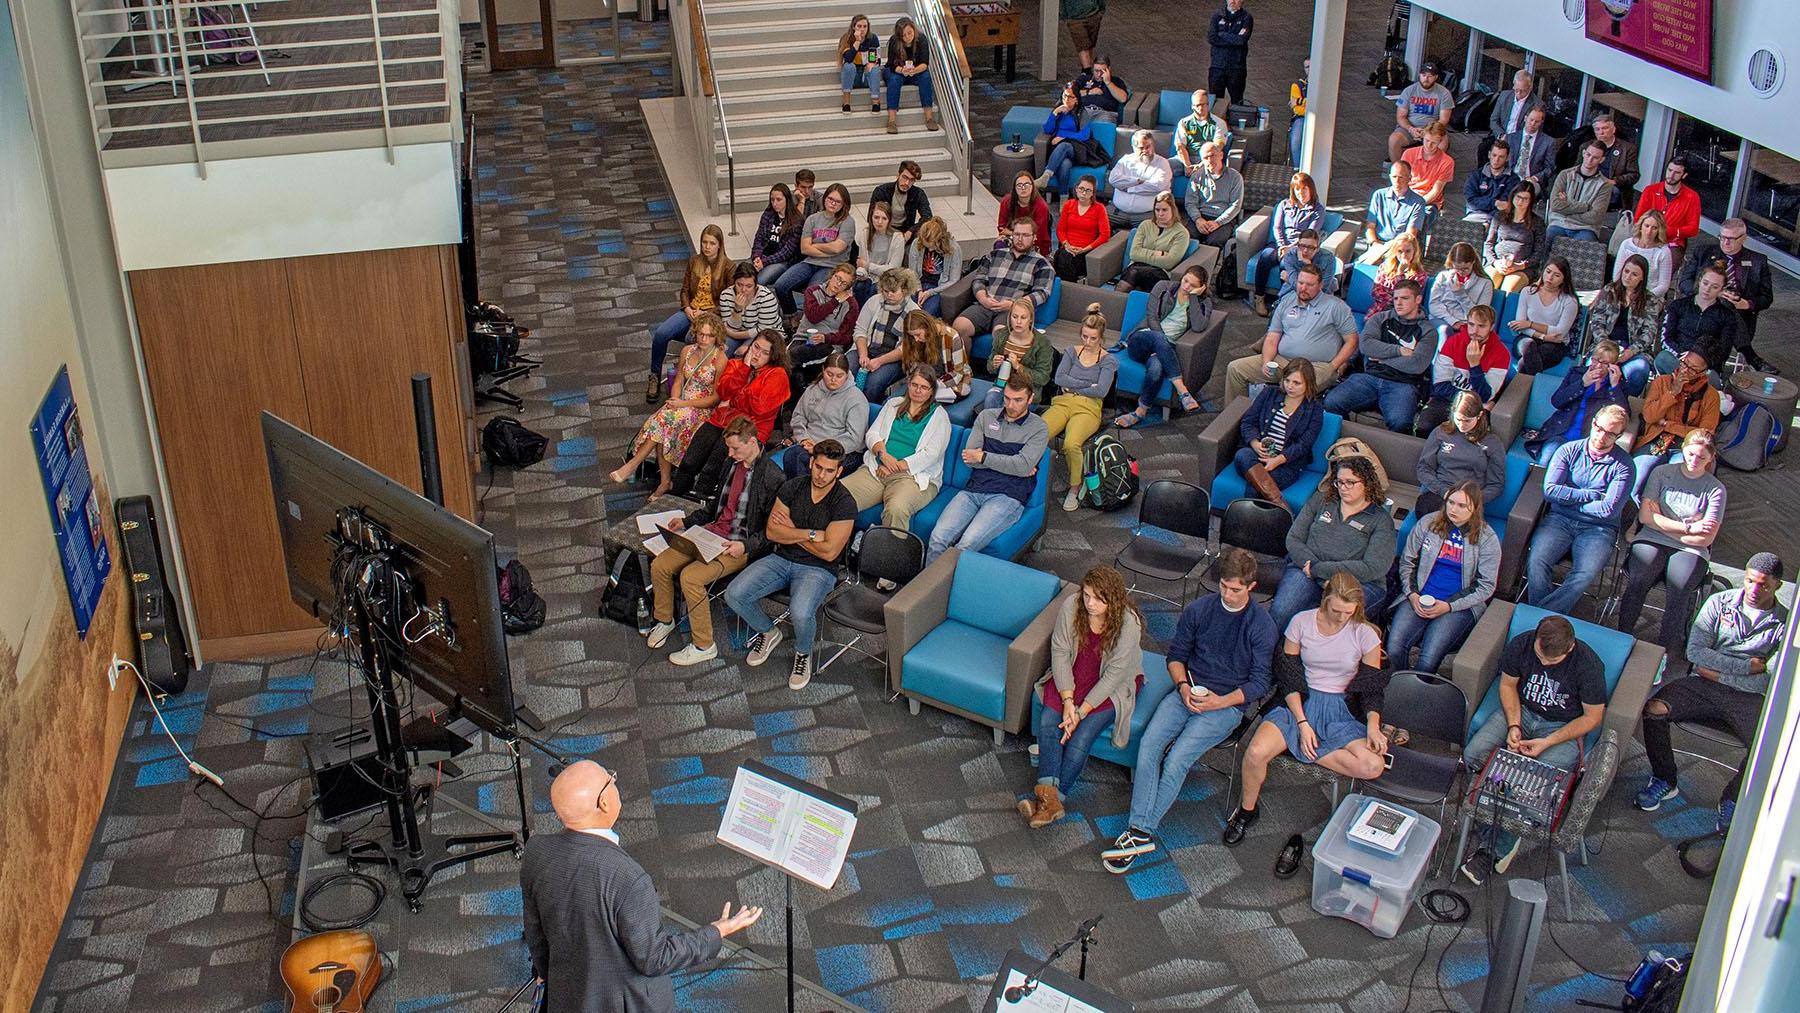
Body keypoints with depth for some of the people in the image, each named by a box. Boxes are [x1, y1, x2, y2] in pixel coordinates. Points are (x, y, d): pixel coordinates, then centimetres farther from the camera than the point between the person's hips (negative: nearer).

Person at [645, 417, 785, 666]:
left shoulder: (773, 477, -17)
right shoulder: (730, 462, 7)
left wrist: (745, 546, -24)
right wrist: (687, 521, 12)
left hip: (741, 546, -8)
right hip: (712, 533, 8)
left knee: (690, 577, -27)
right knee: (660, 566, -5)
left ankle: (704, 646, -10)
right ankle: (665, 621, 21)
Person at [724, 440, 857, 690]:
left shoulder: (844, 503, -14)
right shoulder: (792, 487, 1)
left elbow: (829, 552, -19)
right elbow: (771, 532, -2)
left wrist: (791, 531, -8)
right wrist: (810, 534, -14)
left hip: (818, 569, -5)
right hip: (781, 559, 5)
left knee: (800, 613, -35)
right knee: (734, 594, -16)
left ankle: (803, 653, 2)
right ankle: (768, 632, 15)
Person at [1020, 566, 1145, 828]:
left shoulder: (1128, 623, -25)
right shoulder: (1071, 607, -16)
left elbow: (1114, 675, -23)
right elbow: (1060, 652, -11)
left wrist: (1082, 711, -25)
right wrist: (1068, 700, -20)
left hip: (1112, 686, -3)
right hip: (1072, 676, 4)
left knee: (1081, 735, -23)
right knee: (1048, 720, -20)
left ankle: (1049, 796, -19)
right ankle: (1050, 797, -30)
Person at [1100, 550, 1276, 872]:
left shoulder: (1262, 625, -5)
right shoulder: (1198, 609, 4)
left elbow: (1259, 682, -3)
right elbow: (1176, 655, 13)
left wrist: (1222, 701, -17)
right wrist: (1184, 687, -6)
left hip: (1229, 704, -3)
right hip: (1189, 692, 4)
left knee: (1176, 760, -24)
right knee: (1148, 743, -23)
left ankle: (1141, 830, -18)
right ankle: (1140, 832, -27)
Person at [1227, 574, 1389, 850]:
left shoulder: (1365, 635, -4)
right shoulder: (1301, 623, -3)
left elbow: (1372, 689, 5)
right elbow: (1289, 678, -1)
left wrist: (1373, 725, -14)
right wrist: (1302, 723, -13)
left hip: (1341, 710, 1)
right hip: (1300, 703, 0)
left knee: (1373, 767, -29)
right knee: (1256, 752, -29)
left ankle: (1307, 751, -9)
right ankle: (1247, 810, 1)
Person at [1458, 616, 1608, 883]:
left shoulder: (1588, 665, -22)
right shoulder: (1520, 645, -14)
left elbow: (1593, 717, -11)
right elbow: (1508, 685, 4)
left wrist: (1548, 742, -19)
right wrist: (1513, 726, -12)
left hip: (1563, 726, -3)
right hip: (1521, 711, 4)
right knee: (1472, 755, -22)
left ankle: (1497, 850, -14)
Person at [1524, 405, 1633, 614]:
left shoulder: (1623, 465, 0)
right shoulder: (1569, 450, 7)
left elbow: (1609, 509, -10)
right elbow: (1550, 489, -5)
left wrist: (1570, 499, -2)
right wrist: (1590, 495, -6)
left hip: (1598, 528, -2)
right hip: (1559, 520, 2)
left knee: (1585, 574, -31)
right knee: (1537, 562, -28)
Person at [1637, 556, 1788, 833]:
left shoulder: (1785, 623, 2)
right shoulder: (1720, 603, 5)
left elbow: (1772, 682, -6)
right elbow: (1695, 652, -6)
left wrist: (1719, 674, -7)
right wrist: (1747, 666, -9)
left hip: (1749, 698, -1)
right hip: (1704, 686, 1)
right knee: (1654, 709, -25)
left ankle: (1731, 799, 0)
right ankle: (1665, 781, -1)